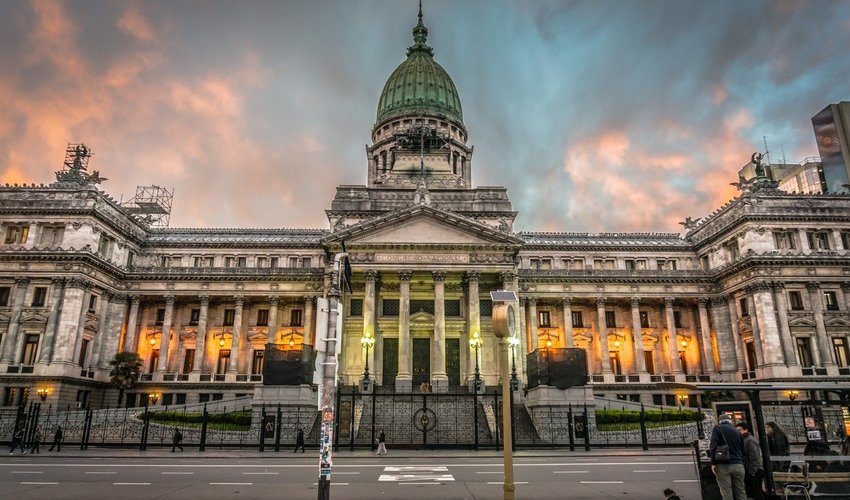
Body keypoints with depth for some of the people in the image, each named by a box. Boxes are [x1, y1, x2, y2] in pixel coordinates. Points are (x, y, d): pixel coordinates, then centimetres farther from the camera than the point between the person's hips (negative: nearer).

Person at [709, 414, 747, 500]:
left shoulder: (717, 428, 3)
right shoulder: (736, 431, 16)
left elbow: (713, 446, -10)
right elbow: (744, 451, 17)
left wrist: (713, 463, -8)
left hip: (724, 465, -4)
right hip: (738, 465, 4)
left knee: (727, 493, -4)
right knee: (741, 492, 8)